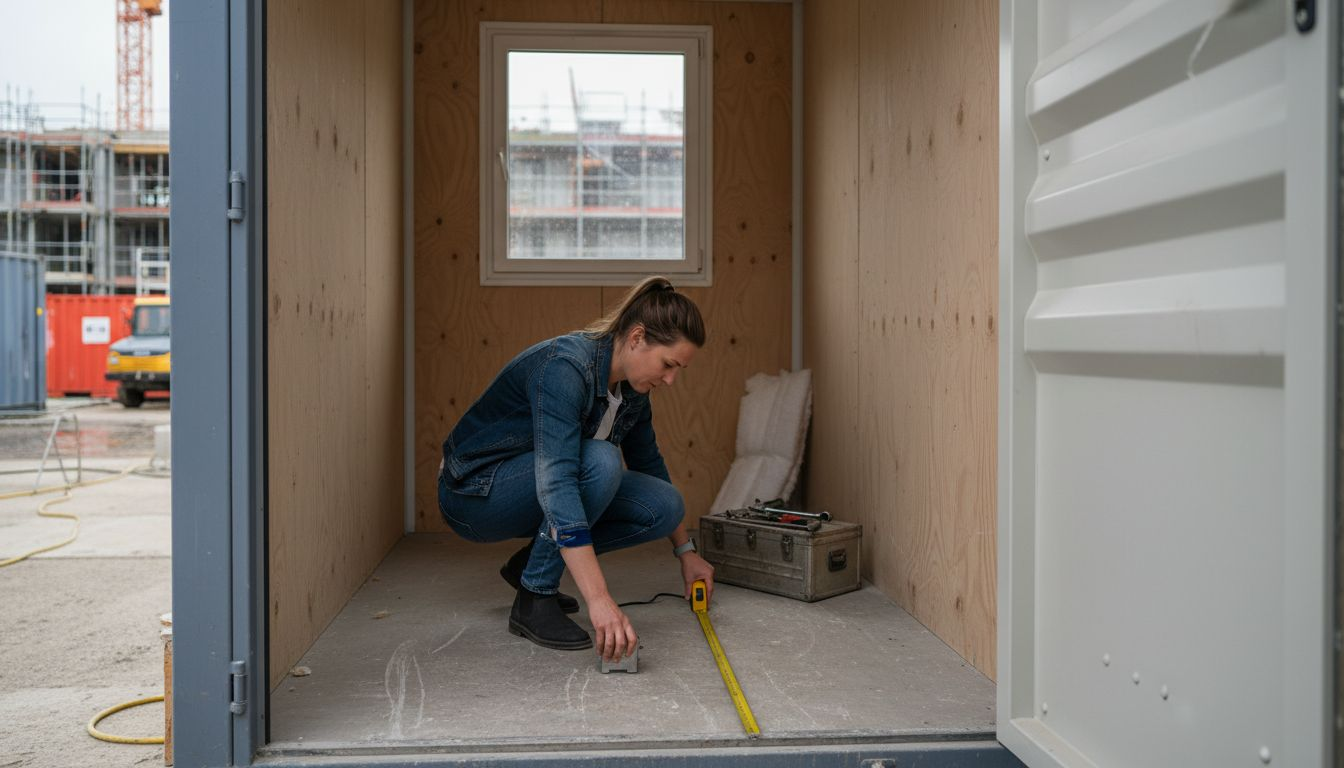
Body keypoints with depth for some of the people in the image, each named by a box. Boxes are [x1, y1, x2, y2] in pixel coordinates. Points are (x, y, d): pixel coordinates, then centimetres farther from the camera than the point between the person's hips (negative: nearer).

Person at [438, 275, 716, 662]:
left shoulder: (631, 389, -4)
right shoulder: (565, 366, -31)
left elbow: (649, 465, 12)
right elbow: (556, 483, -42)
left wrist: (686, 550, 17)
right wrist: (599, 600, -47)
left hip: (530, 490, 8)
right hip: (475, 492, -8)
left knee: (664, 506, -9)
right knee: (599, 461, -33)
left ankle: (530, 564, 7)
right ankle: (534, 600, -16)